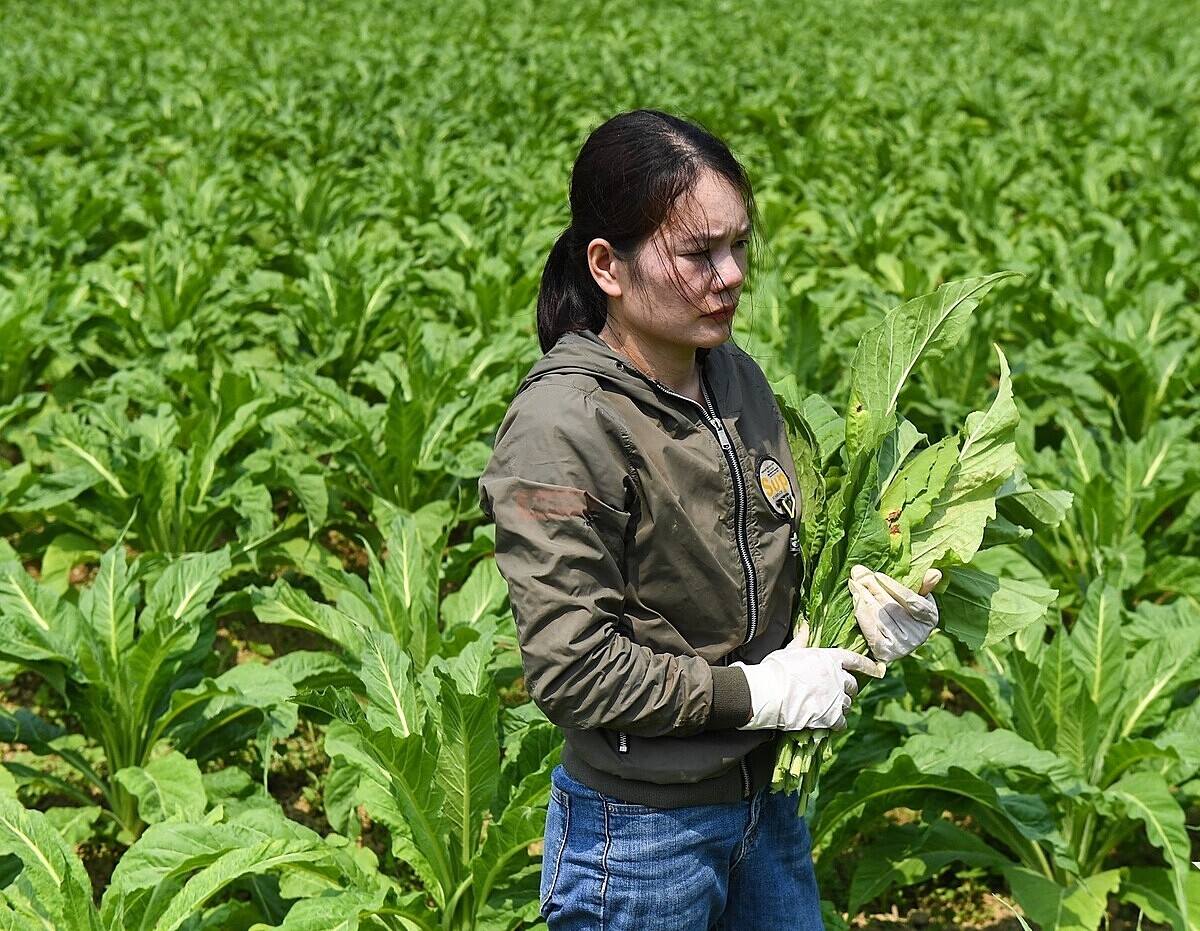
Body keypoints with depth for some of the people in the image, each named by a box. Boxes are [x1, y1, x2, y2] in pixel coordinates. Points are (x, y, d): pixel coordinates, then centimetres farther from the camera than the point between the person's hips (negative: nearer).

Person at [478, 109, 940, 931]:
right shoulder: (562, 426, -22)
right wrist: (754, 693, -18)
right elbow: (572, 668, -23)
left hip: (767, 799, 7)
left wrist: (857, 592, -4)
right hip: (639, 831, -7)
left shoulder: (737, 377, 0)